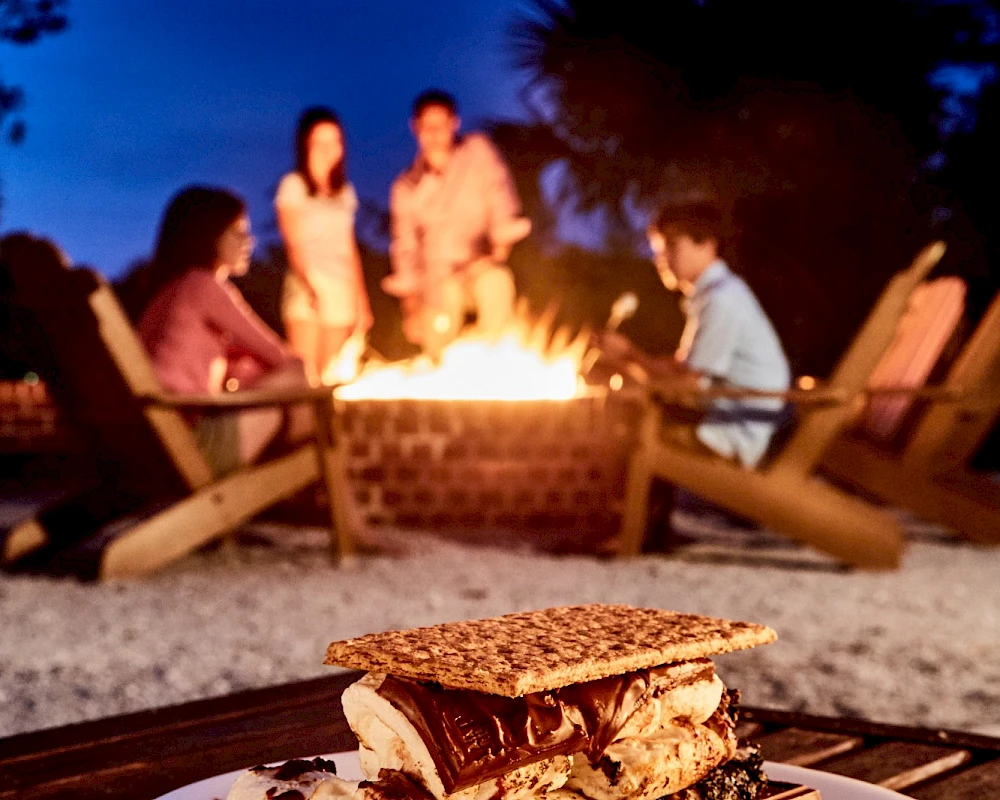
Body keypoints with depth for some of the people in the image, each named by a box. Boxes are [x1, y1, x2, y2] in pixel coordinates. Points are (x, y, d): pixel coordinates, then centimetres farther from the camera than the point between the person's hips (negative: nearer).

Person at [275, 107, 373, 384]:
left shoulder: (344, 191, 18)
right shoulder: (293, 185, 3)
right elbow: (293, 243, -6)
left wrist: (362, 300, 13)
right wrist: (310, 287, -22)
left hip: (341, 290, 5)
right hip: (306, 290, -5)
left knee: (330, 377, -1)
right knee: (306, 374, -14)